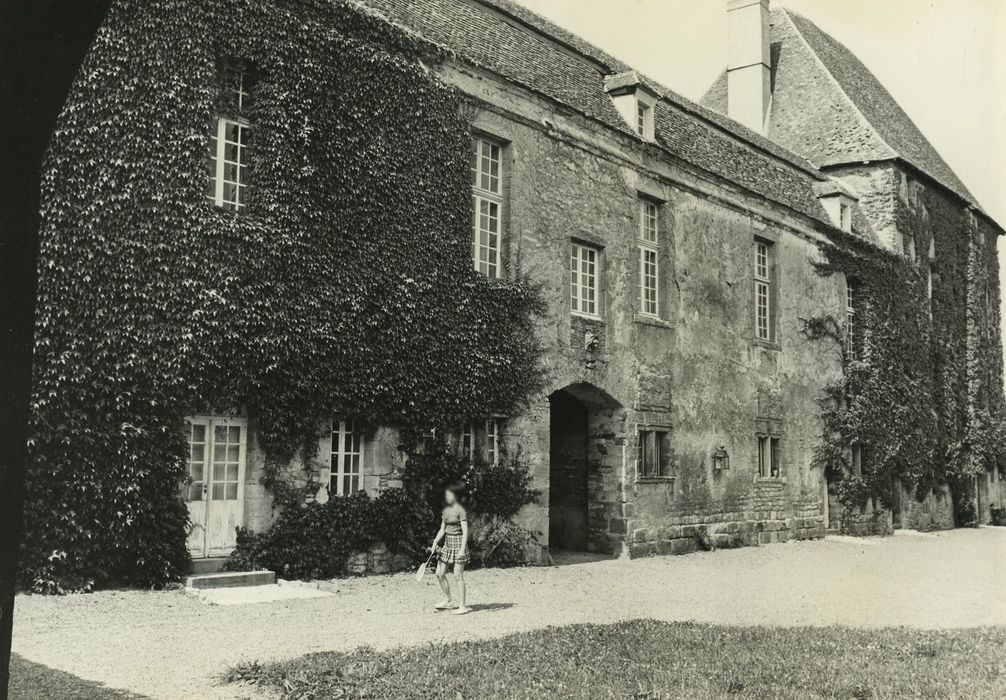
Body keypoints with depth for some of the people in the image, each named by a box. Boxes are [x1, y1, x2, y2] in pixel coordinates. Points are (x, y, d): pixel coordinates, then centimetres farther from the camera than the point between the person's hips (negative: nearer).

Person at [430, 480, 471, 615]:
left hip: (458, 543, -8)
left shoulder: (460, 510, -11)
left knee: (458, 576, -6)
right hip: (447, 544, 8)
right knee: (439, 573, 7)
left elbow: (465, 531, -14)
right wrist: (436, 541, 0)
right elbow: (442, 529, 15)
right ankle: (447, 600, 23)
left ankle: (462, 606, 1)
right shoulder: (446, 510, 11)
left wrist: (462, 549, -20)